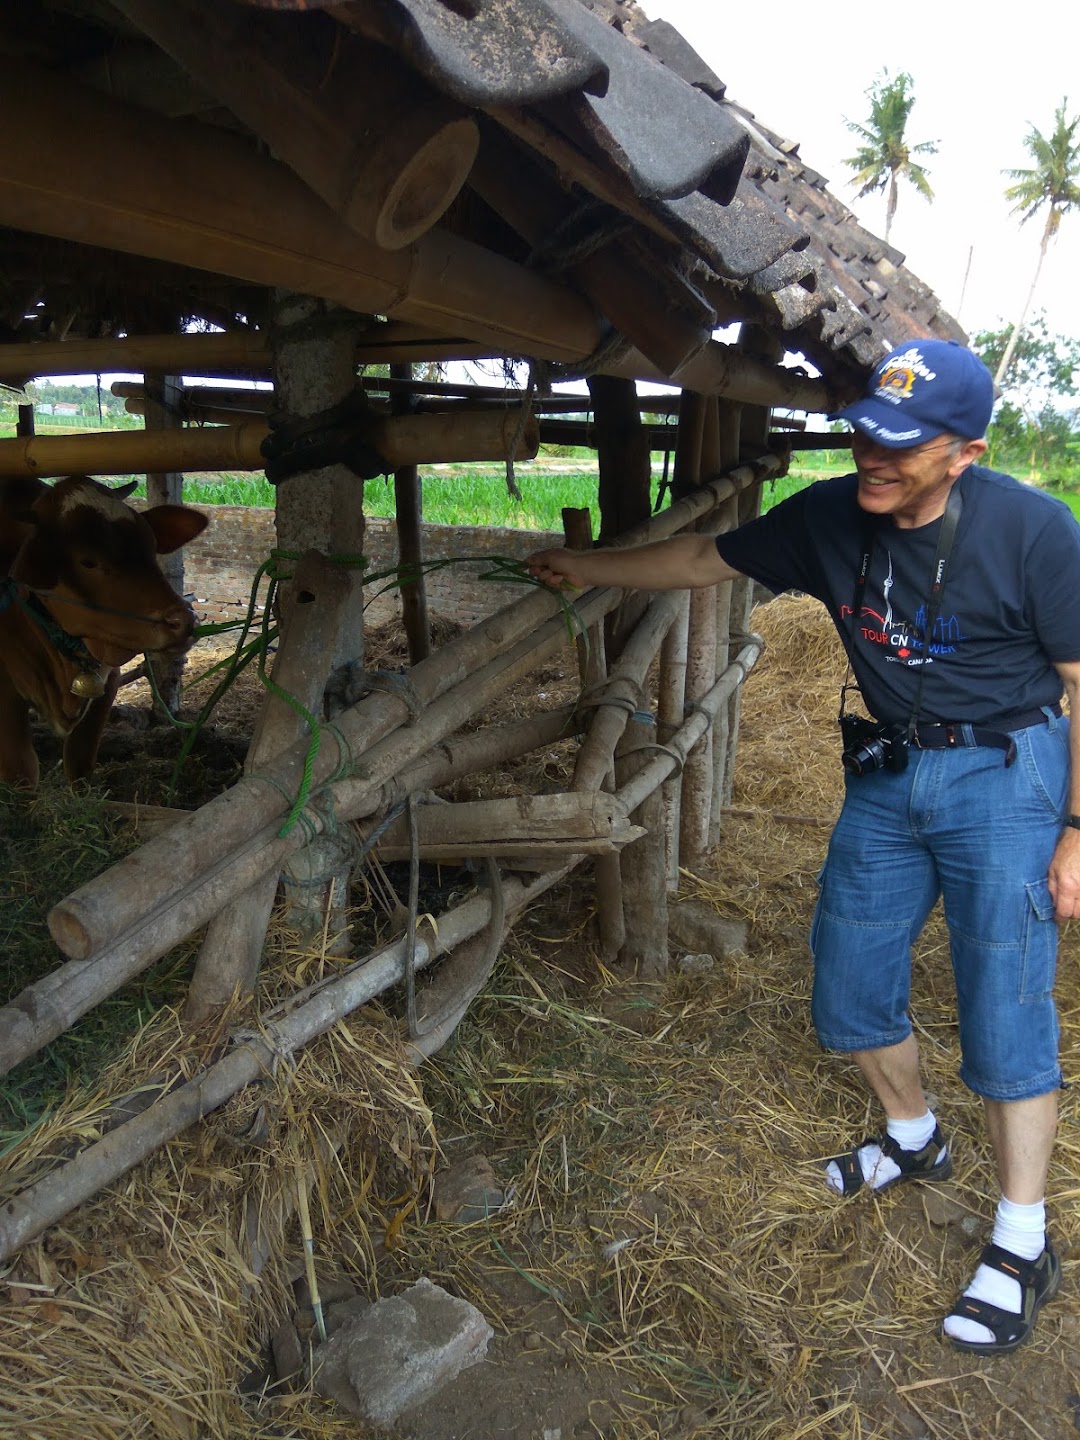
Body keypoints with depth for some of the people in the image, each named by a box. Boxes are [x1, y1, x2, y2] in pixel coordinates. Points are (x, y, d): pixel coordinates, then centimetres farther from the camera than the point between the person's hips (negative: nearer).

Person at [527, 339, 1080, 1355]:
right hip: (886, 774, 5)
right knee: (848, 984, 11)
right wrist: (588, 569, 9)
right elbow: (708, 559, 7)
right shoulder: (831, 518, -6)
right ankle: (912, 1138, 39)